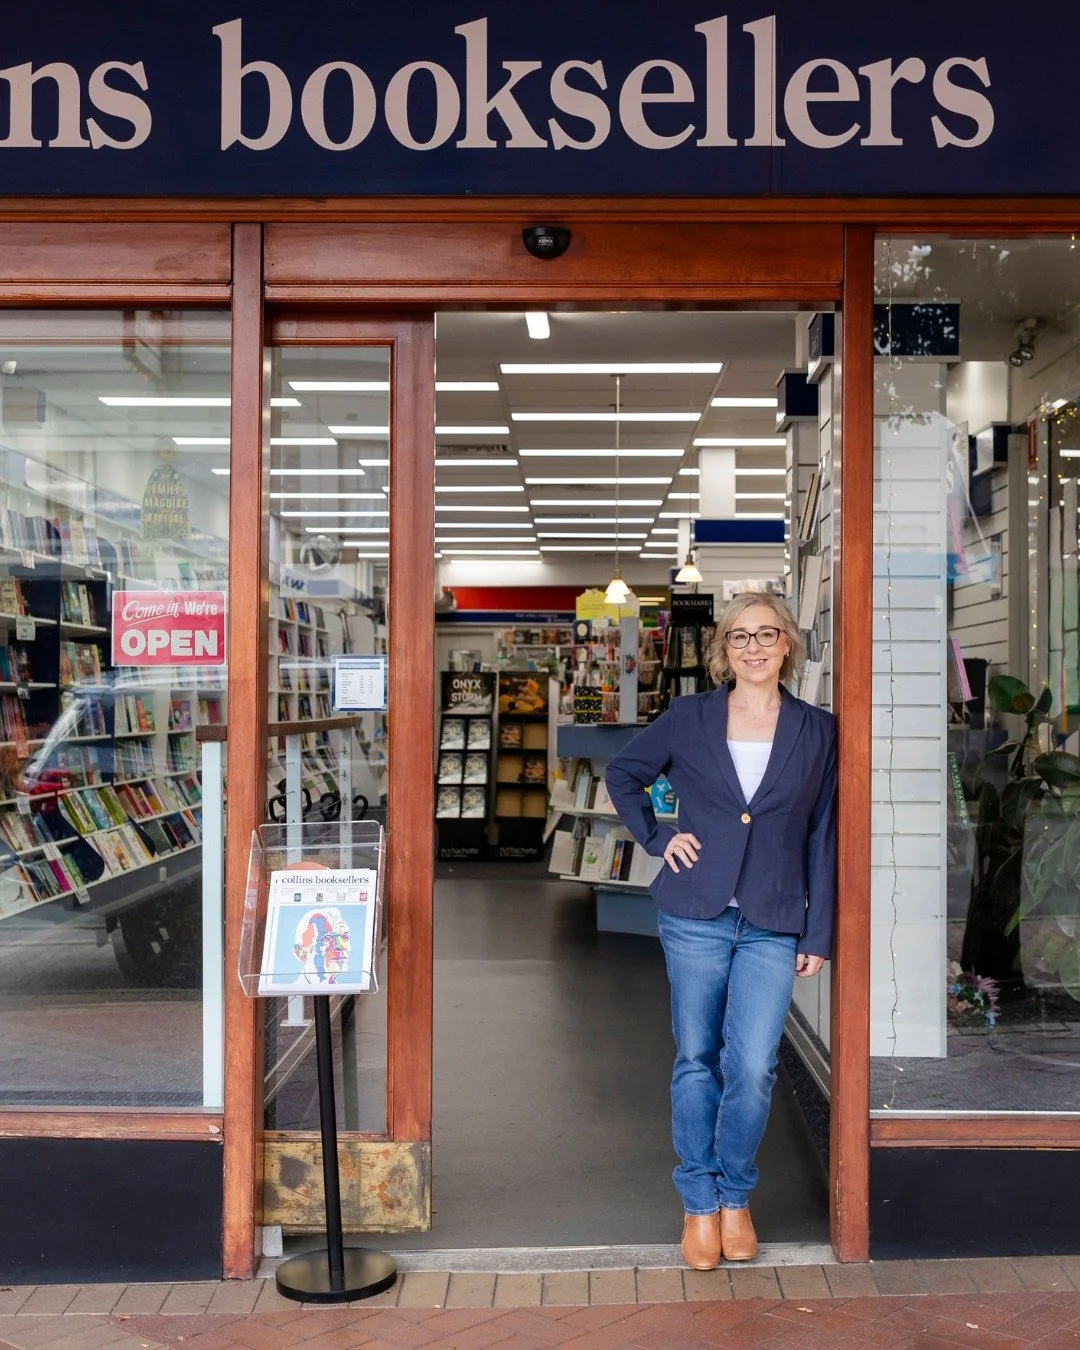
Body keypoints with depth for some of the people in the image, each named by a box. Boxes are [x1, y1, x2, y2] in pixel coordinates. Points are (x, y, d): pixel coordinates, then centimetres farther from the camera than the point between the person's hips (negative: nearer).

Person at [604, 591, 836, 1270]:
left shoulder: (817, 731, 4)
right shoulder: (688, 717, 2)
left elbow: (822, 837, 6)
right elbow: (623, 774, 15)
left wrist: (819, 933, 3)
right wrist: (656, 837, 2)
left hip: (774, 926, 0)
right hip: (696, 915, 0)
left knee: (754, 1065, -6)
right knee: (697, 1060, 7)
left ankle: (736, 1198, 17)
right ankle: (700, 1203, 21)